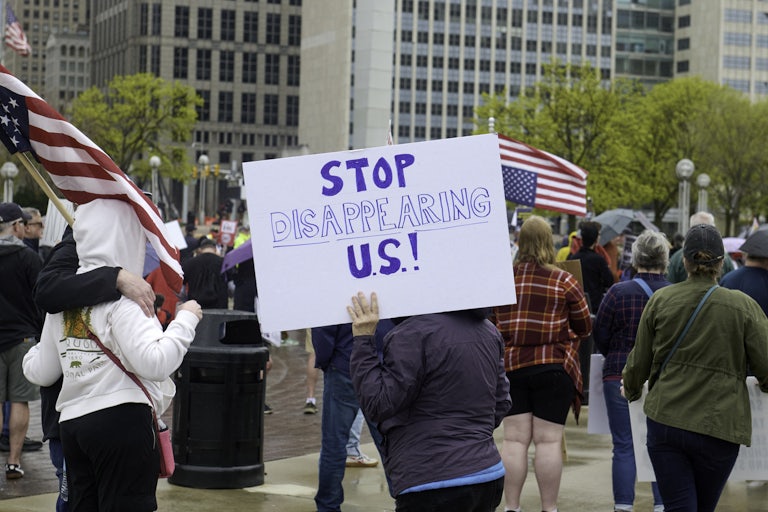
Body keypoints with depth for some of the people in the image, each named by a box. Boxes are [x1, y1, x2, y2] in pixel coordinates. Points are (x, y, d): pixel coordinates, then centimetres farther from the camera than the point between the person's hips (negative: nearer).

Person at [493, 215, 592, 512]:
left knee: (514, 439, 6)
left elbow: (490, 323, 9)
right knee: (548, 441, 1)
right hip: (553, 367, -3)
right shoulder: (564, 282, -6)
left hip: (510, 365, 3)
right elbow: (584, 328, 2)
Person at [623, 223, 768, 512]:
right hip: (718, 428, -1)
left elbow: (639, 363, 6)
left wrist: (631, 390, 28)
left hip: (664, 421, 1)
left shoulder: (660, 301, -1)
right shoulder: (743, 307, -6)